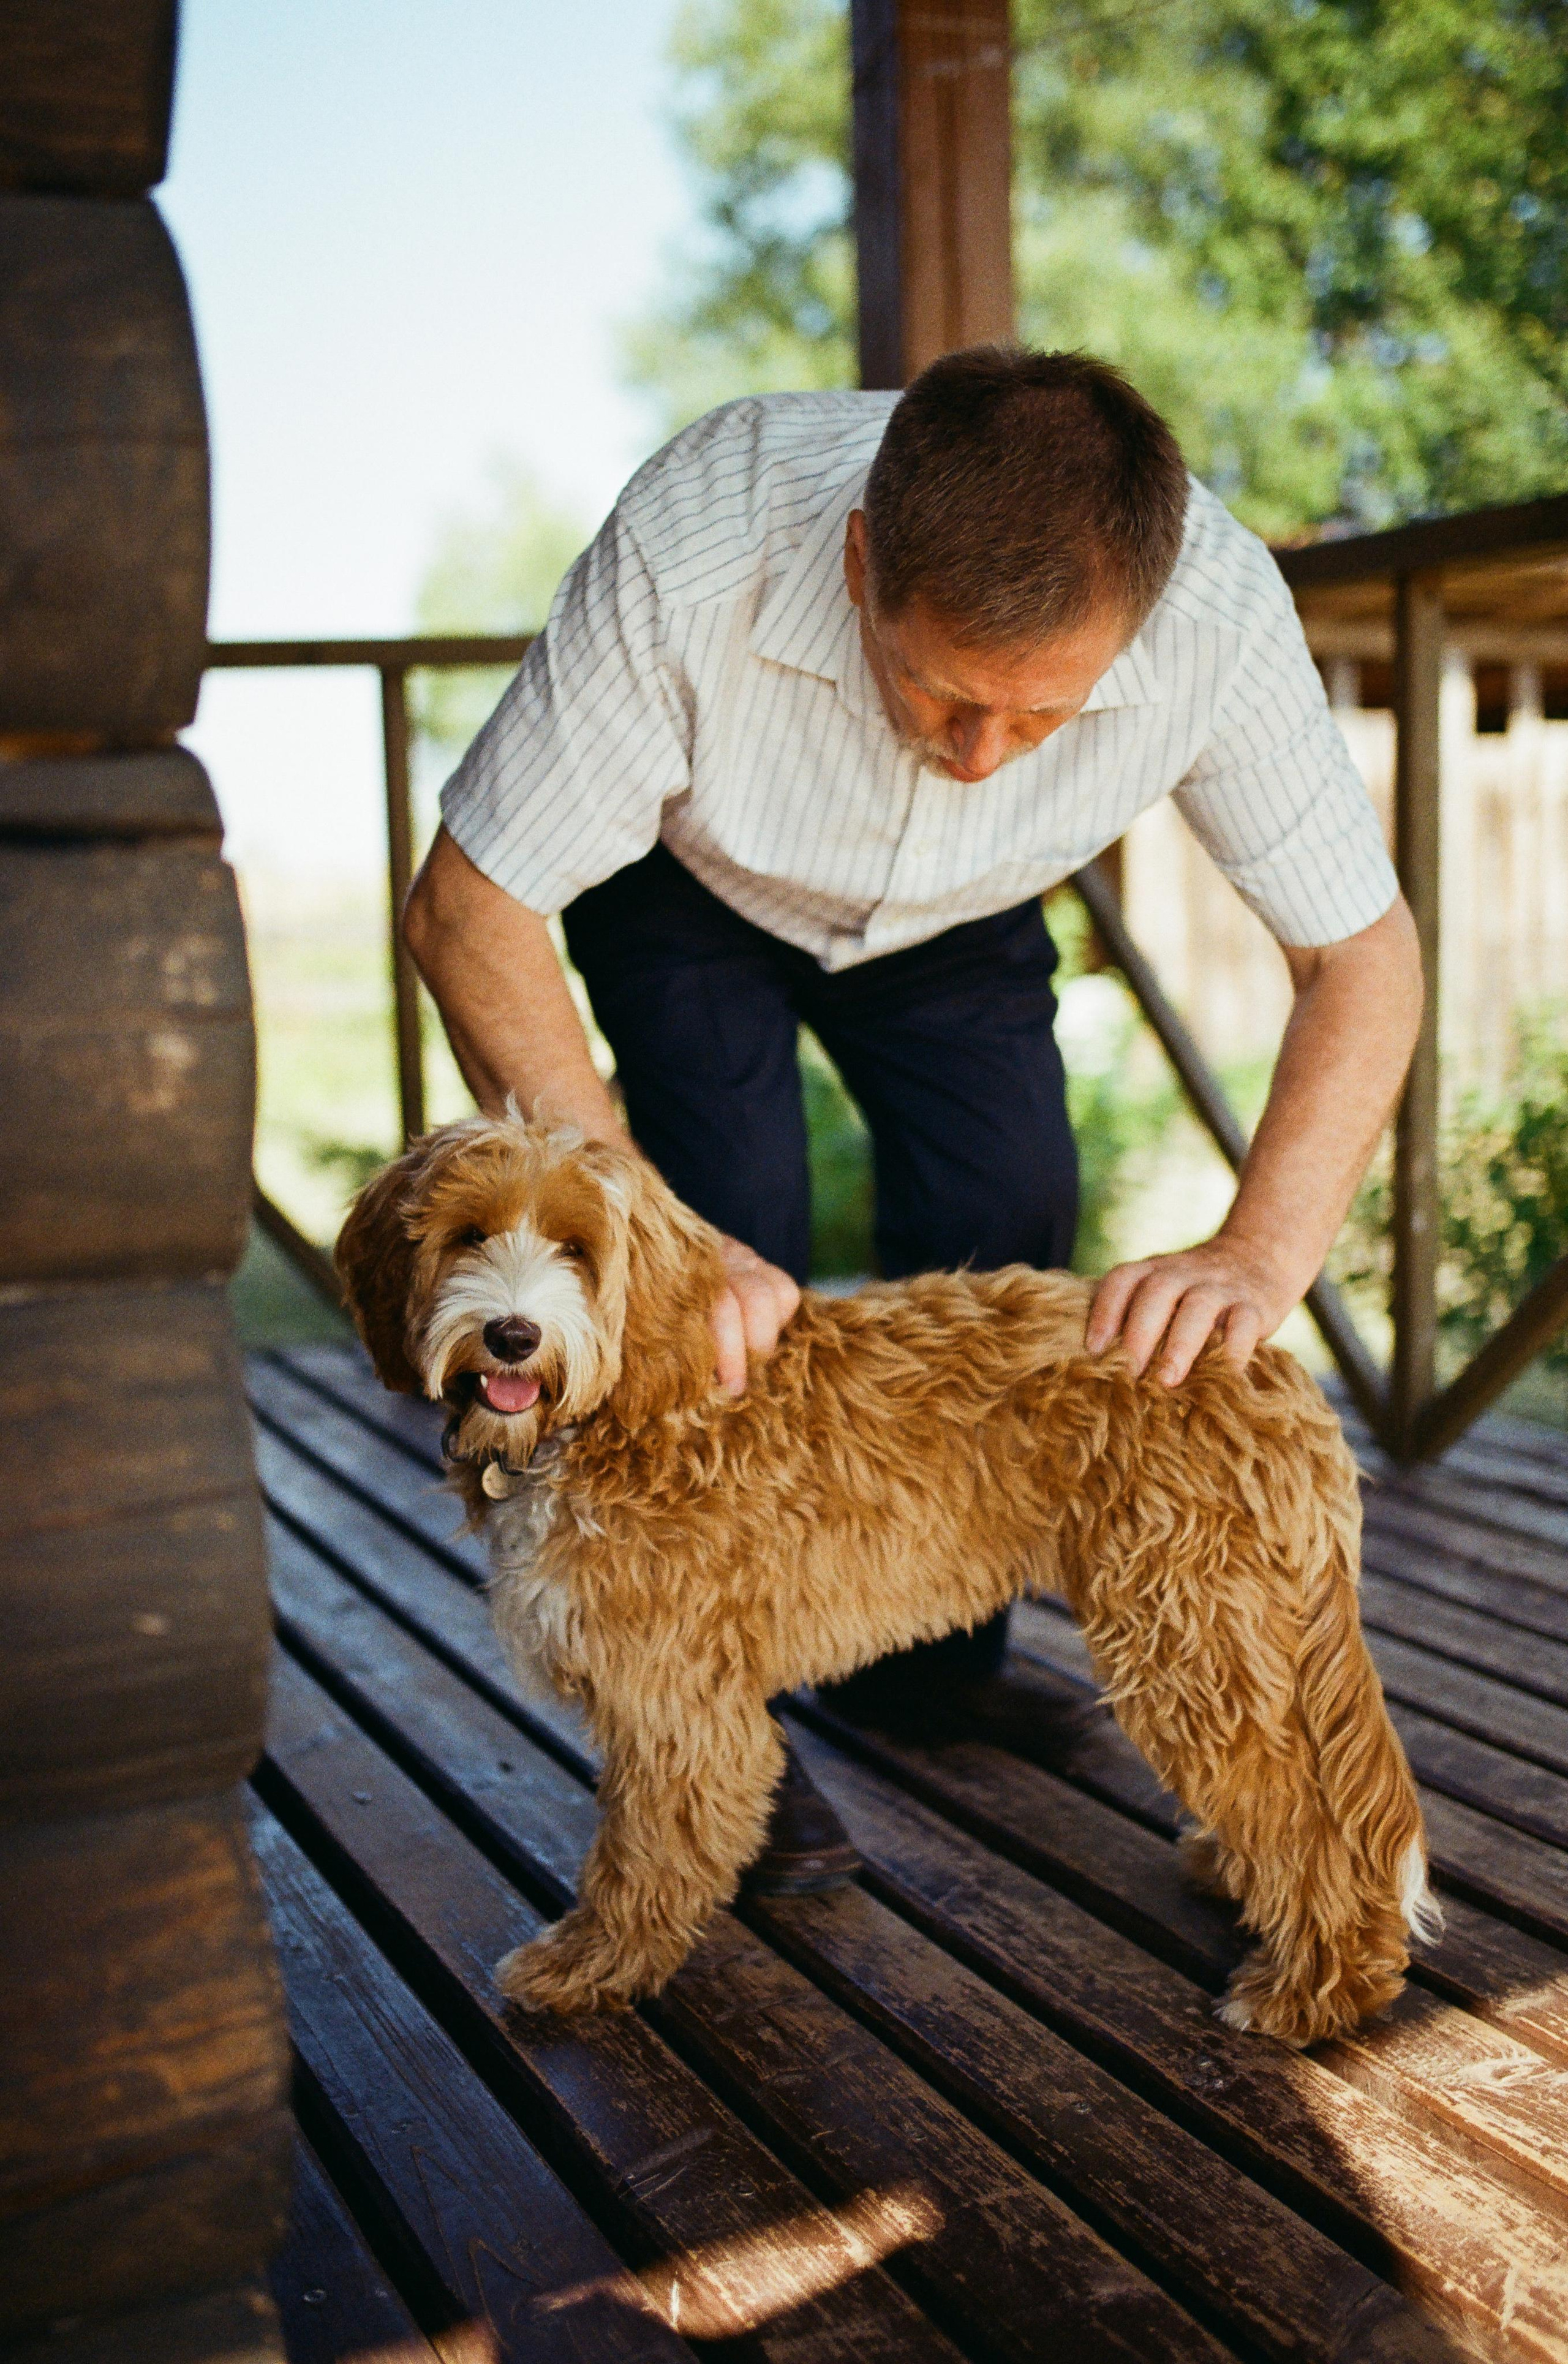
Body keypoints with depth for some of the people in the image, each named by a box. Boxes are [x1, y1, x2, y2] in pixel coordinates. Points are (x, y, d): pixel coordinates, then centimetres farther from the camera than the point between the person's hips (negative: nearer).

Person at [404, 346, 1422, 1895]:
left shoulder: (1215, 606, -37)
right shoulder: (692, 553, -43)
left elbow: (1363, 950, -25)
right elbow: (469, 907, -34)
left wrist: (1262, 1249, -40)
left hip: (952, 915, 3)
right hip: (686, 877, -2)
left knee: (1008, 1238, -8)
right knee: (729, 1270, -18)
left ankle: (935, 1677, 14)